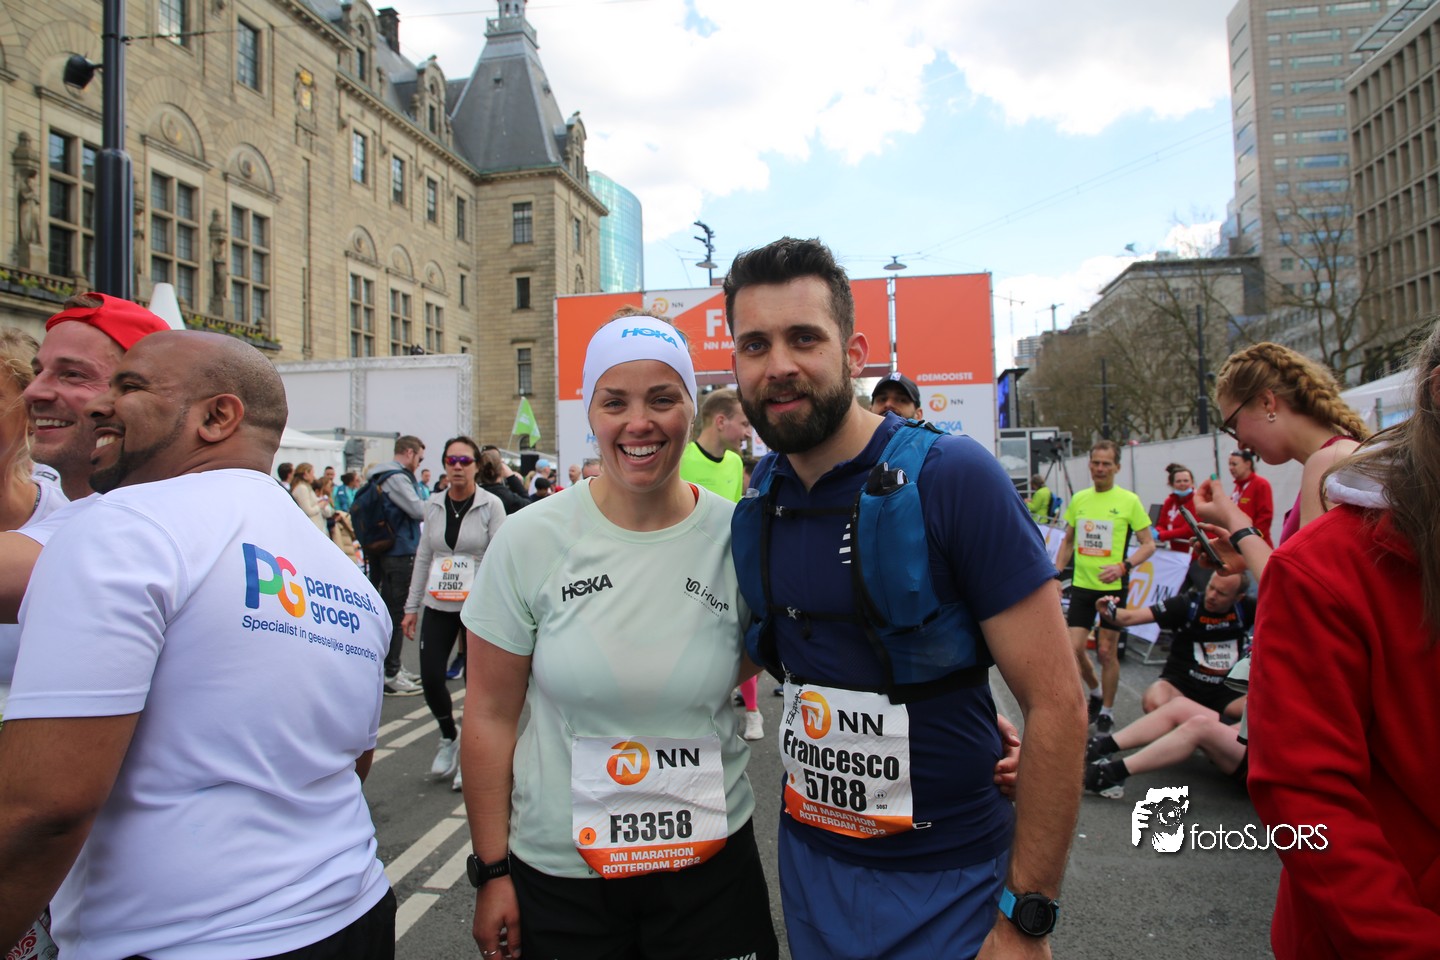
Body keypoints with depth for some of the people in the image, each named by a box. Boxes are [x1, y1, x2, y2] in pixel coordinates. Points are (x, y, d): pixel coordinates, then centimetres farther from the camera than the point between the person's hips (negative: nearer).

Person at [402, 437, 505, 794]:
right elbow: (423, 558, 11)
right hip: (438, 606, 4)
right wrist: (412, 607, 9)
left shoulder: (491, 505, -5)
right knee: (430, 678, 0)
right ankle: (449, 738, 28)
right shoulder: (433, 505, 7)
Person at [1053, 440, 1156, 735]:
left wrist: (1123, 566, -20)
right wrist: (1055, 574, 10)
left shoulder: (1129, 500, -6)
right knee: (1074, 648, -1)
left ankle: (1107, 711, 23)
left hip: (1113, 587, -3)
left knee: (1107, 652, 3)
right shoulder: (1078, 499, 6)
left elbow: (1149, 544, -5)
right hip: (1081, 585, 3)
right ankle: (1096, 692, 29)